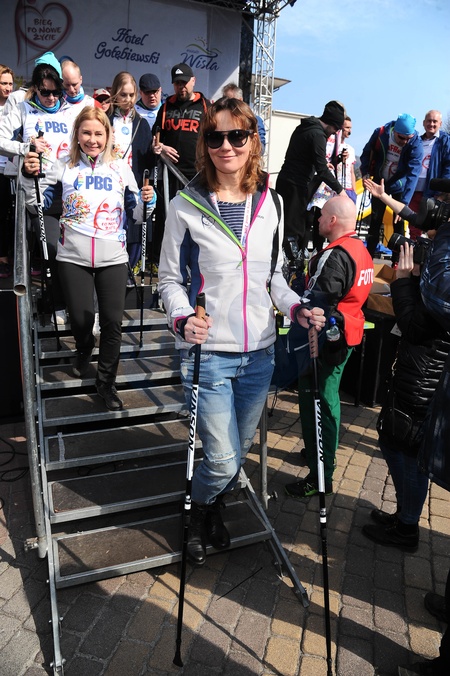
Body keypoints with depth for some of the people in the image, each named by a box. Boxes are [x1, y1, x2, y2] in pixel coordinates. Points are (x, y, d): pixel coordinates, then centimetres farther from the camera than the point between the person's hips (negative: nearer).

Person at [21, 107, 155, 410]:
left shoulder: (121, 168, 7)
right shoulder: (64, 167, 4)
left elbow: (135, 214, 10)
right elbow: (38, 205, 4)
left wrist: (146, 202, -10)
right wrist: (30, 177, -11)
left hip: (113, 258, 0)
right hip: (73, 258, 0)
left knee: (113, 322, 0)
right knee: (81, 319, 3)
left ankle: (107, 381, 19)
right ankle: (84, 350, 41)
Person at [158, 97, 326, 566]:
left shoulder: (270, 203, 5)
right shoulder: (187, 206, -6)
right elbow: (170, 278, -2)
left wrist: (297, 308, -5)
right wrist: (183, 318, -21)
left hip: (259, 352, 4)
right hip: (207, 352, -4)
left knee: (241, 448, 18)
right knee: (223, 458, -2)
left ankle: (214, 506, 49)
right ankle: (195, 514, 34)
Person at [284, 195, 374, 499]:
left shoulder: (334, 256, -22)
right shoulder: (361, 250, 10)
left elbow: (314, 304, -25)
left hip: (326, 340, -10)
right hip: (347, 335, 10)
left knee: (316, 405, -1)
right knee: (329, 399, 23)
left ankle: (321, 477, 9)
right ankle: (325, 454, 41)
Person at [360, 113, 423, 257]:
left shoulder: (416, 145, -23)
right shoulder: (380, 133, -17)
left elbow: (413, 175, -31)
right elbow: (367, 152, 0)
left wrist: (405, 202, -40)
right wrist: (365, 172, -15)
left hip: (399, 186, -2)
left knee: (398, 223, -3)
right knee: (375, 220, 6)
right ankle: (369, 256, 15)